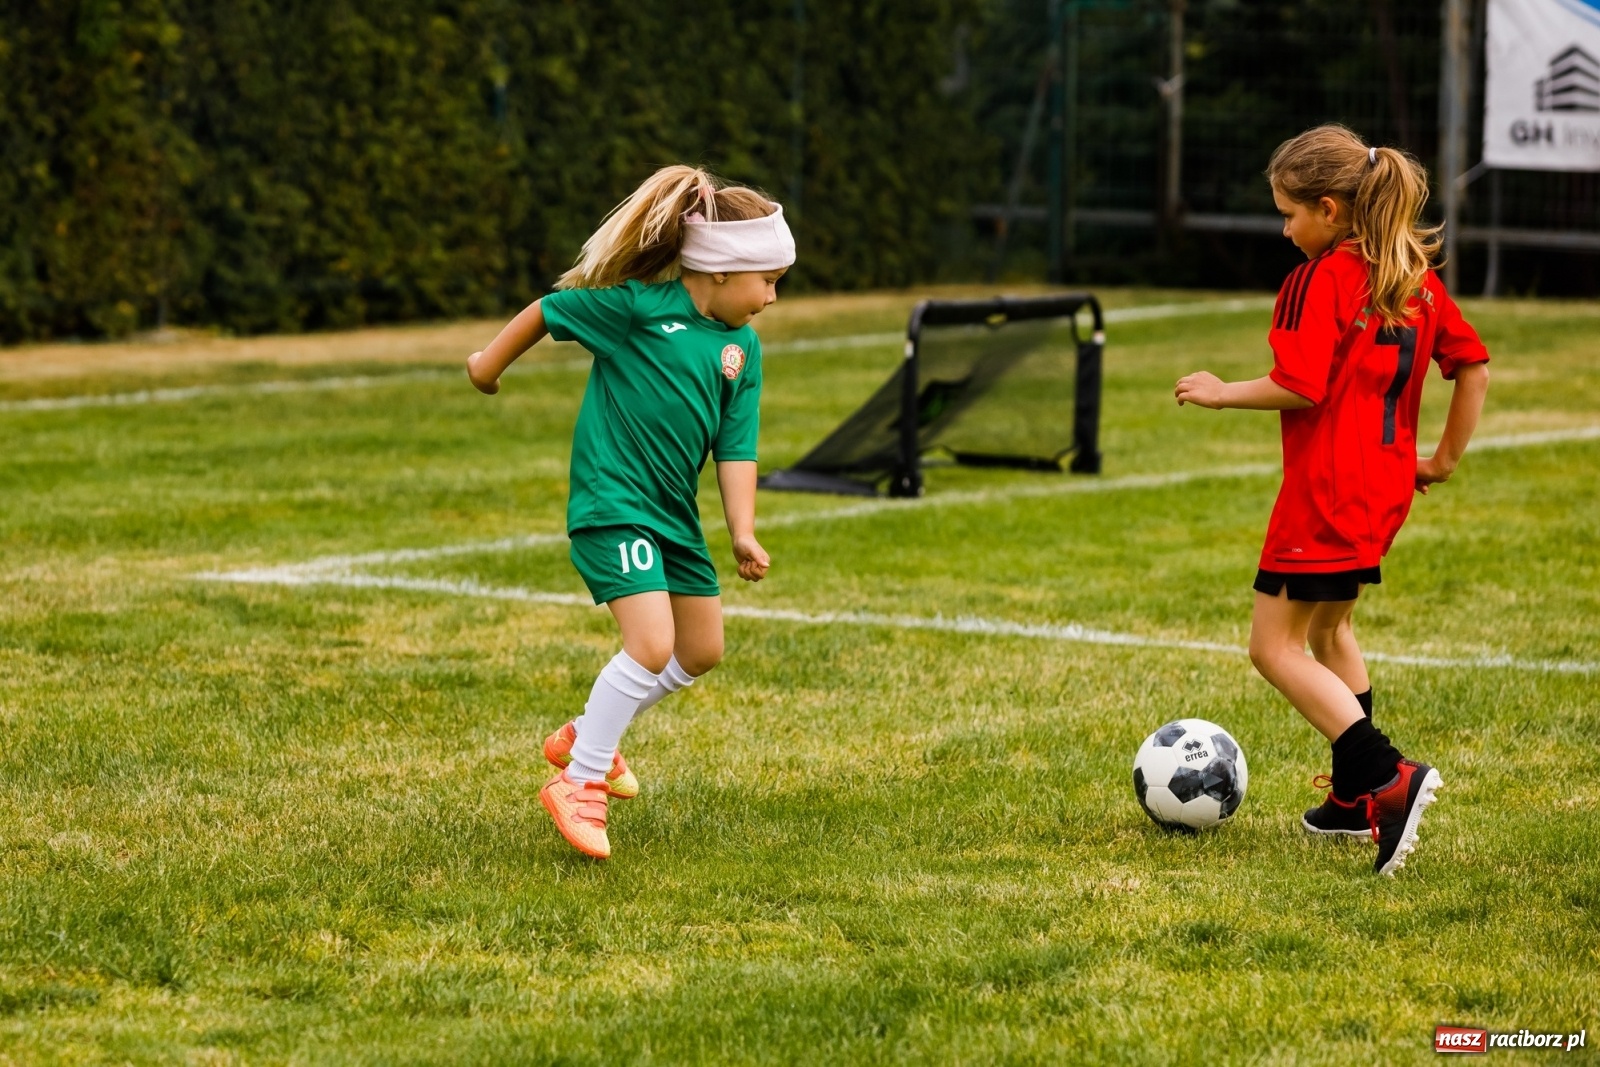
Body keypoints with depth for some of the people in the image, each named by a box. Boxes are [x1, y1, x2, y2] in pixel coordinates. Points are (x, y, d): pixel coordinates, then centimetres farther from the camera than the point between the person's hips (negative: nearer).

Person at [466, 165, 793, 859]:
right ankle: (578, 783, -6)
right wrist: (491, 362, 10)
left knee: (702, 652, 15)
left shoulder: (742, 348, 4)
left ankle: (585, 737, 33)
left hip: (674, 513, 8)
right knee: (653, 645, -19)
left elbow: (735, 449, 3)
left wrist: (742, 533, -7)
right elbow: (551, 310, -2)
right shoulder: (639, 305, -15)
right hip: (611, 503, -8)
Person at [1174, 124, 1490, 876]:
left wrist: (1221, 393, -7)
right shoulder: (1415, 277, 9)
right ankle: (1354, 795, 29)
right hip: (1386, 487, 9)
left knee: (1274, 646, -4)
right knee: (1328, 626, 26)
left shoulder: (1323, 278, -15)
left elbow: (1300, 387, -22)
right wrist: (1445, 459, 19)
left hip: (1327, 489, -9)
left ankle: (1389, 777, -19)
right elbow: (1473, 366, 13)